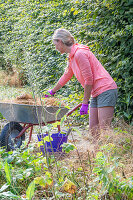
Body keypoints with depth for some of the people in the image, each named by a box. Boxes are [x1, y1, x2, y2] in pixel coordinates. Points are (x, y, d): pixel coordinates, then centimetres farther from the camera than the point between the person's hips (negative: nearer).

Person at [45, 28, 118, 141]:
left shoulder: (79, 54, -15)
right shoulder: (72, 57, 15)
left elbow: (89, 80, -16)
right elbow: (66, 76, 31)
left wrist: (85, 103, -11)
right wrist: (52, 92, 42)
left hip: (105, 90, -10)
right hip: (96, 93, 10)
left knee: (104, 129, -13)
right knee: (93, 128, 6)